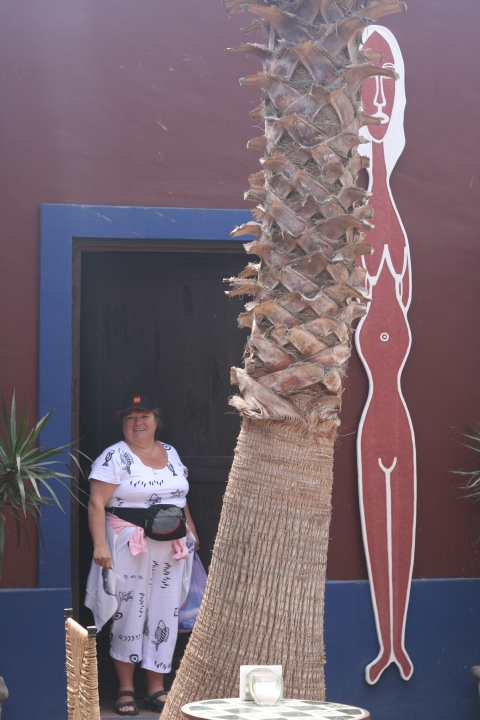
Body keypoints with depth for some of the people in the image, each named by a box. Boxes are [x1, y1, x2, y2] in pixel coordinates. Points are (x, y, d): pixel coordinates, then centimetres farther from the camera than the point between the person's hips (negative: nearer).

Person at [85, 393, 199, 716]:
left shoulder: (171, 454, 13)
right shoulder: (116, 457, -6)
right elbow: (97, 503, -12)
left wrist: (191, 533, 20)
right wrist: (100, 544, -20)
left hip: (171, 549, 5)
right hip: (130, 549, -5)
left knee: (165, 617, 6)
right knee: (130, 616, 0)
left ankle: (157, 688, 14)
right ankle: (126, 689, 10)